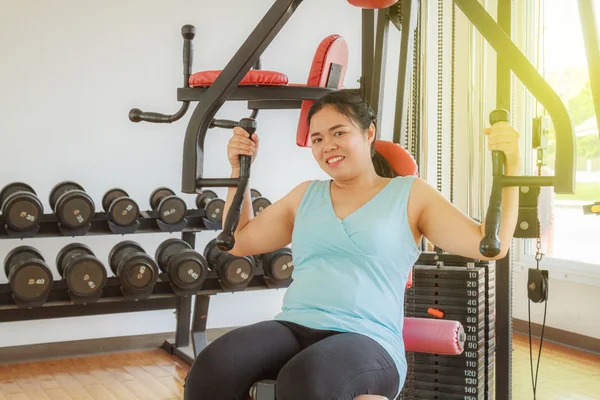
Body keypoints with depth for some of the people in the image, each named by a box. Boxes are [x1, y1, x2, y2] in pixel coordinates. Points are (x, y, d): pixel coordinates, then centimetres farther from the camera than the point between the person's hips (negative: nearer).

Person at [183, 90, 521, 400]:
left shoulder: (410, 193, 11)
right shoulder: (306, 196, 22)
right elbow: (239, 242, 31)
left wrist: (509, 166, -6)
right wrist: (239, 170, 24)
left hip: (368, 341, -3)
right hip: (293, 329, 4)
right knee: (212, 370, -30)